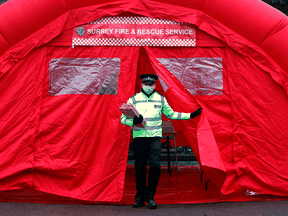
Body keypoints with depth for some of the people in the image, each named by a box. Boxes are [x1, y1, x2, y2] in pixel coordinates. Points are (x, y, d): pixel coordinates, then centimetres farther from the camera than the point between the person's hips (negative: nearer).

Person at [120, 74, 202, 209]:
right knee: (140, 168, 2)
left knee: (155, 165, -13)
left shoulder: (161, 99, 12)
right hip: (139, 137, 0)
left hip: (155, 137, 1)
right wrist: (133, 121, -15)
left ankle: (149, 195, 3)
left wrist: (190, 115, 17)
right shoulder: (133, 99, 7)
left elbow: (170, 114, 22)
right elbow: (123, 118, 6)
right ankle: (140, 197, 16)